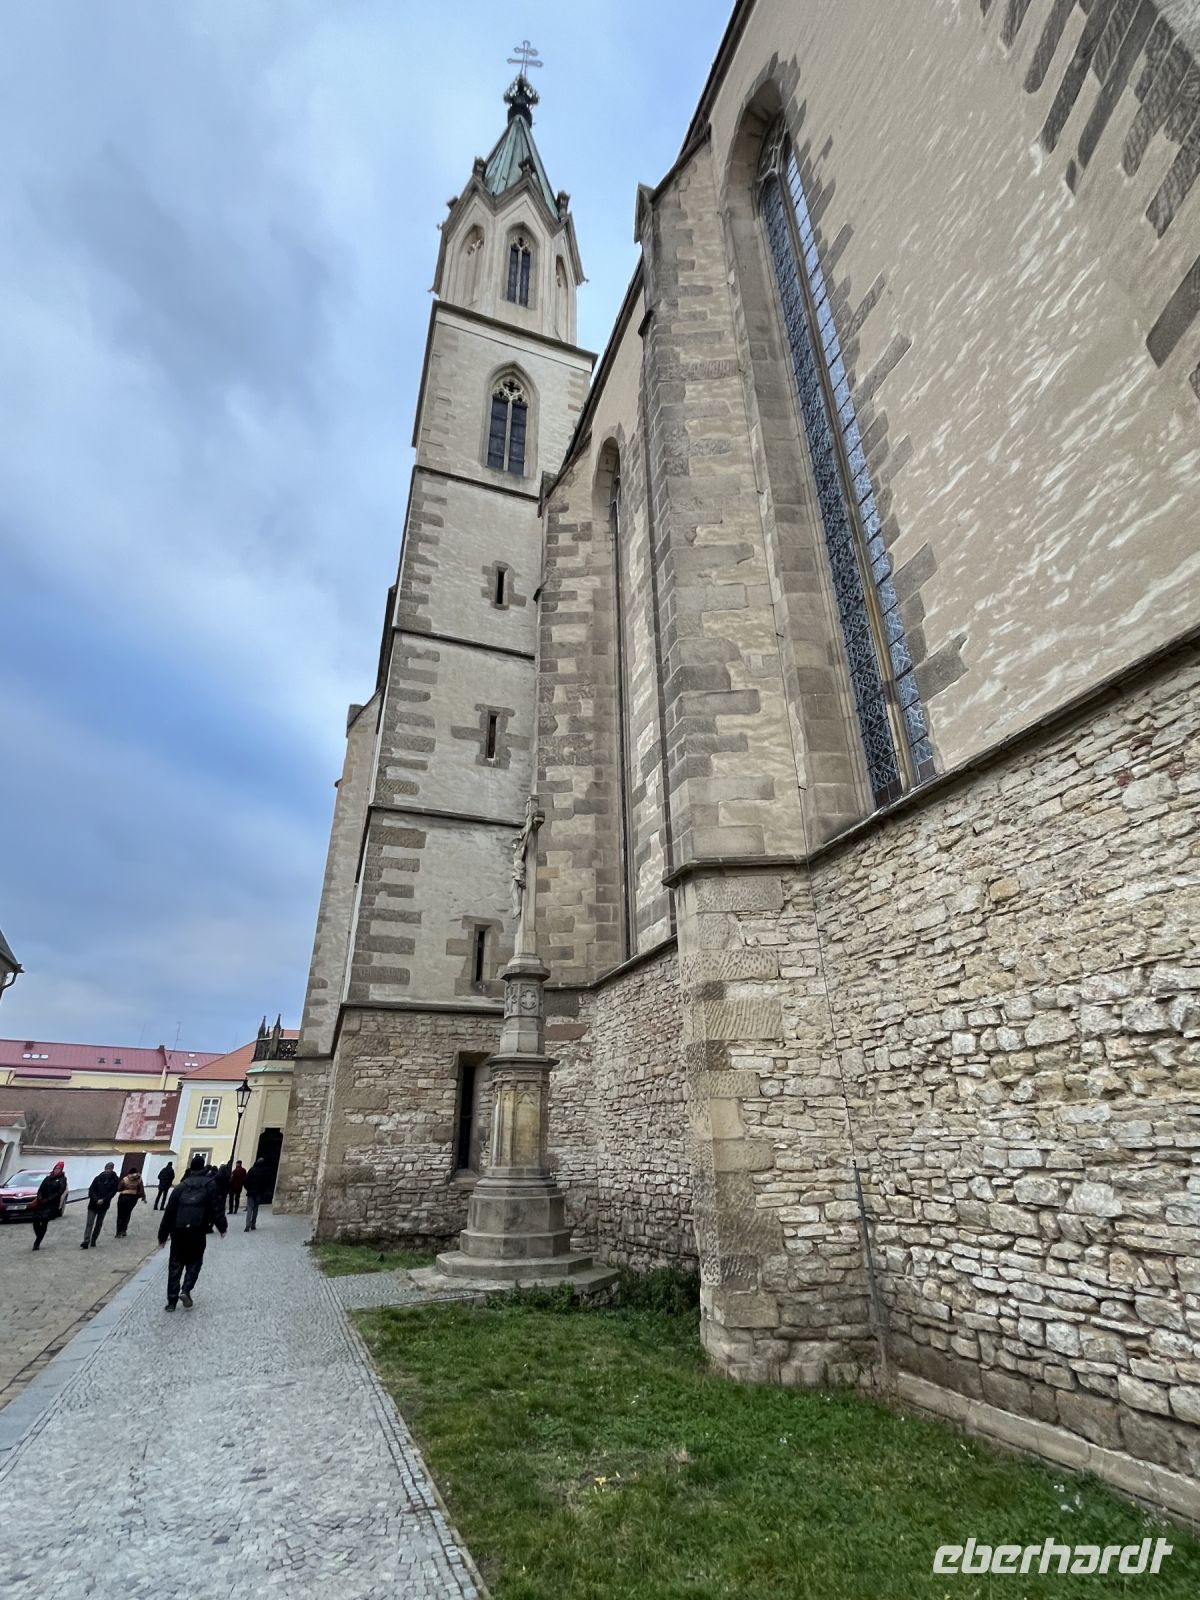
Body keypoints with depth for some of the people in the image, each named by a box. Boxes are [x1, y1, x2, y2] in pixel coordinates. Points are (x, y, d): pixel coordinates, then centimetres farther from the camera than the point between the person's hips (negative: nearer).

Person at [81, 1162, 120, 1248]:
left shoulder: (115, 1180, -3)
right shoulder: (98, 1178, -2)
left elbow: (113, 1192, -8)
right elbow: (91, 1190, -5)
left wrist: (103, 1200, -19)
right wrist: (96, 1200, -18)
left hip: (104, 1205, 1)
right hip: (93, 1204, -1)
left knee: (99, 1224, 10)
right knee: (89, 1223, -7)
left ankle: (93, 1241, 22)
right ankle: (86, 1242, -8)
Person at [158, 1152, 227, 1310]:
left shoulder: (180, 1186, 7)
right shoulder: (208, 1185, 3)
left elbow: (169, 1212, 6)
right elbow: (216, 1207, -1)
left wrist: (163, 1235, 13)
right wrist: (222, 1227, 9)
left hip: (178, 1231, 2)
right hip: (198, 1231, -2)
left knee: (175, 1265, 12)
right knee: (194, 1262, 13)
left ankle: (172, 1300, 10)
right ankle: (186, 1290, -6)